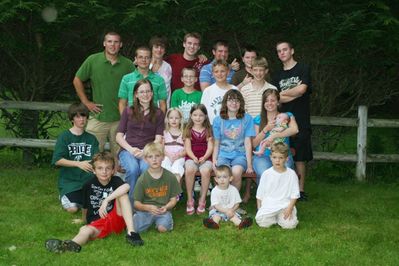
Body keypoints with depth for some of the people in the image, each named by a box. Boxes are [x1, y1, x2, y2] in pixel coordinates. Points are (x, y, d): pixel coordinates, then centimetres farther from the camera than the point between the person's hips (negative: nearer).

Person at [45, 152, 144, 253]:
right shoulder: (89, 185, 2)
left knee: (122, 194, -23)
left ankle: (131, 232, -34)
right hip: (97, 224, 1)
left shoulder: (115, 181, -2)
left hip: (116, 219, 0)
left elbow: (126, 186, -28)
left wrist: (106, 200, -34)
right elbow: (85, 206, 17)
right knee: (85, 230, -33)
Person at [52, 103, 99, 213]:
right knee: (72, 208, -21)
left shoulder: (91, 138, 10)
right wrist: (79, 164, -21)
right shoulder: (64, 137, -1)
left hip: (88, 180, 3)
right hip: (69, 180, -2)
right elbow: (57, 160, -10)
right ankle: (64, 196, 13)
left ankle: (82, 196, 12)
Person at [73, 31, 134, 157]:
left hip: (120, 119, 1)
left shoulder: (128, 64, 3)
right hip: (98, 117, -1)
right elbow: (77, 81, 8)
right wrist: (86, 102, 3)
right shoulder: (93, 60, 0)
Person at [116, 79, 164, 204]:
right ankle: (131, 204, -23)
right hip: (128, 150, 0)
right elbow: (119, 136, 11)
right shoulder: (128, 111, 15)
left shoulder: (158, 114, 14)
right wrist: (130, 149, -8)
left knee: (145, 168, -36)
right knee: (133, 169, -34)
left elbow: (158, 139, 6)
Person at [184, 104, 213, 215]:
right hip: (191, 157, 0)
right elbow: (187, 147, 3)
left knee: (205, 171, -34)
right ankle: (190, 200, -21)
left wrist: (204, 157, -17)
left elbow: (210, 147, 2)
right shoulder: (188, 130, 11)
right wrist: (194, 158, -16)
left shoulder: (208, 130, 11)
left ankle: (202, 200, -19)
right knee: (189, 170, -34)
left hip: (205, 158, 0)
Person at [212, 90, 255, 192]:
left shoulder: (247, 119, 4)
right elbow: (216, 144, 12)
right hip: (223, 155, 1)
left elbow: (248, 143, 0)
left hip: (240, 154, -1)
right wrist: (214, 159, -4)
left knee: (236, 172, -33)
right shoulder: (218, 120, 9)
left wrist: (249, 165, -5)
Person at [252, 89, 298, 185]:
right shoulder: (258, 119, 13)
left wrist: (274, 135, -19)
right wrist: (266, 129, -6)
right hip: (262, 156, 1)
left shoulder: (287, 116, 10)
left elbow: (294, 129, -13)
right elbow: (254, 144, 7)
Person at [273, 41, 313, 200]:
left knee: (299, 158, -1)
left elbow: (302, 89, -12)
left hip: (300, 121, -4)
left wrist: (283, 93, 1)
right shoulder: (278, 76, 16)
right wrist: (295, 93, -9)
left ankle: (300, 190, 7)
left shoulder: (303, 69, 3)